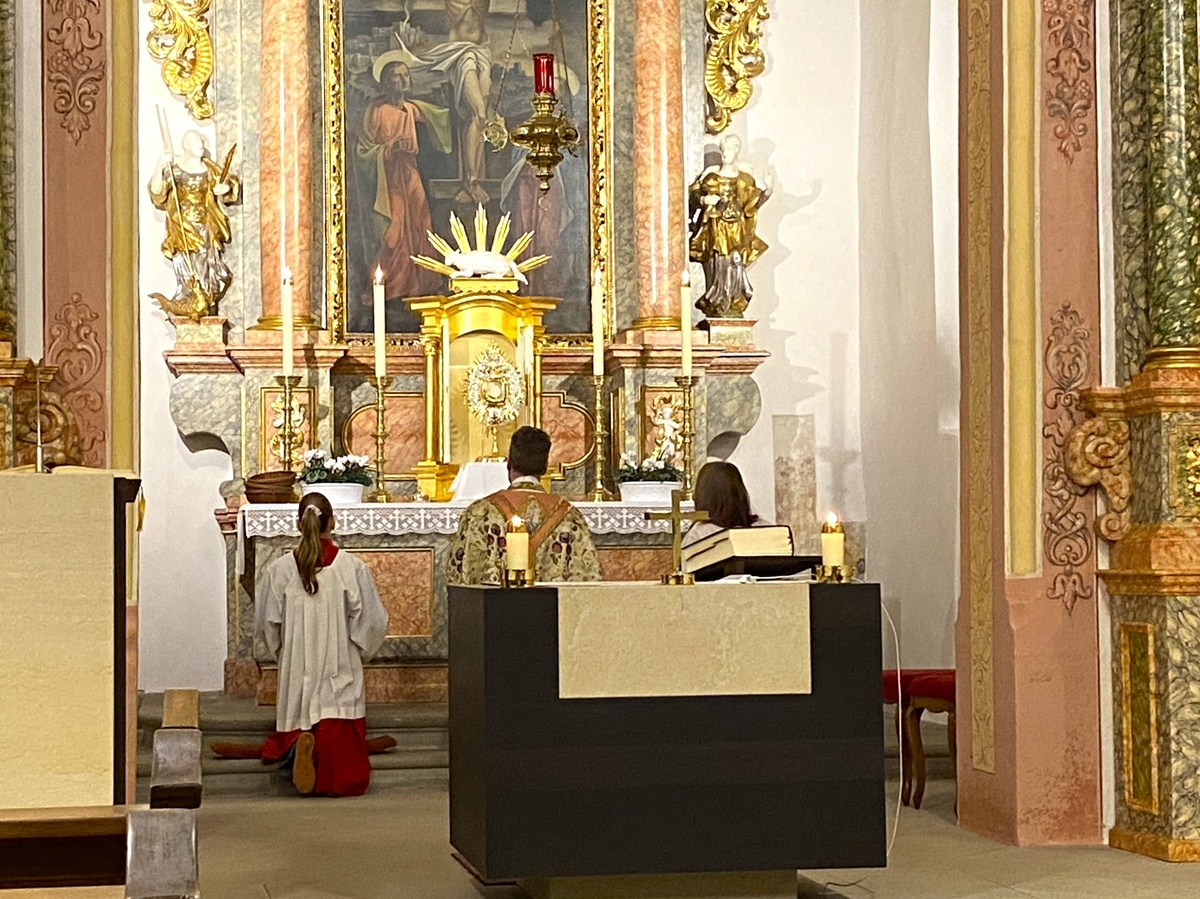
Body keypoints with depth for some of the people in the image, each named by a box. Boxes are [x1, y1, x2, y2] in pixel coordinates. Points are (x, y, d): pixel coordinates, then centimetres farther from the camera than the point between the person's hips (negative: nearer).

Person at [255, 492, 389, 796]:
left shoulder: (280, 570, -4)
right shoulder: (353, 568, -7)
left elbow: (267, 624, 3)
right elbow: (373, 622, -3)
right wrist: (359, 651, 16)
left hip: (297, 672, 2)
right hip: (341, 672, -2)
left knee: (297, 725, 15)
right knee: (341, 736, 1)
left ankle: (298, 745, -22)